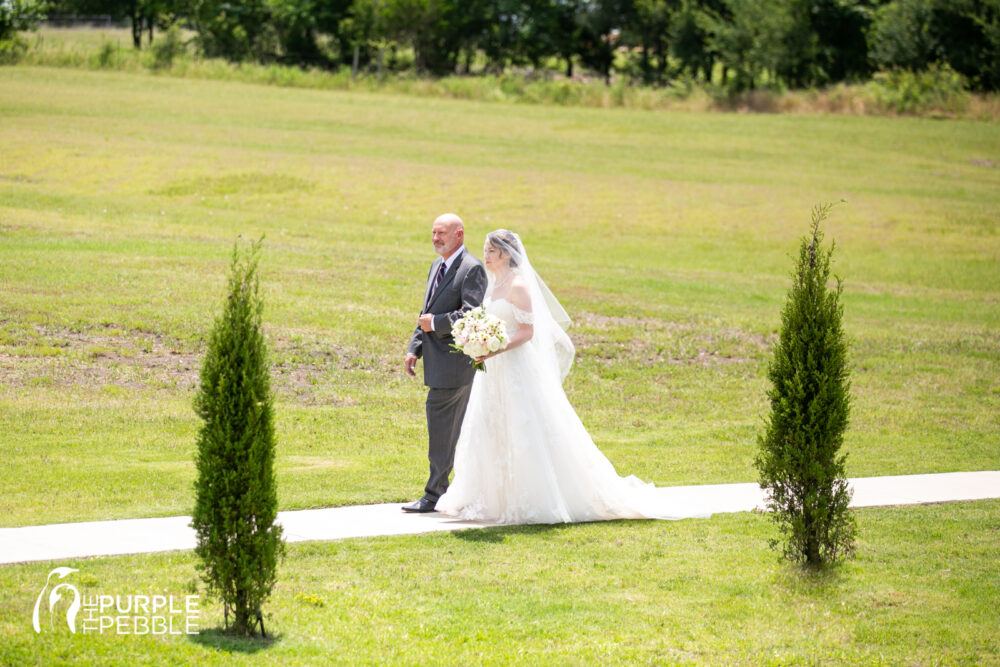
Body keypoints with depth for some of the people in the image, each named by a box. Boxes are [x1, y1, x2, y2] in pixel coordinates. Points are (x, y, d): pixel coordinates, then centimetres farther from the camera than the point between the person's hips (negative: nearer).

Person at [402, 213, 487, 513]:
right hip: (438, 362, 9)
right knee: (458, 430, 13)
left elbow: (471, 314, -21)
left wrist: (434, 324, -15)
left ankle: (435, 494, -6)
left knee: (440, 429, -10)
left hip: (454, 361, -9)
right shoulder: (436, 267, 18)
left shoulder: (472, 269, -11)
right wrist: (414, 348, 12)